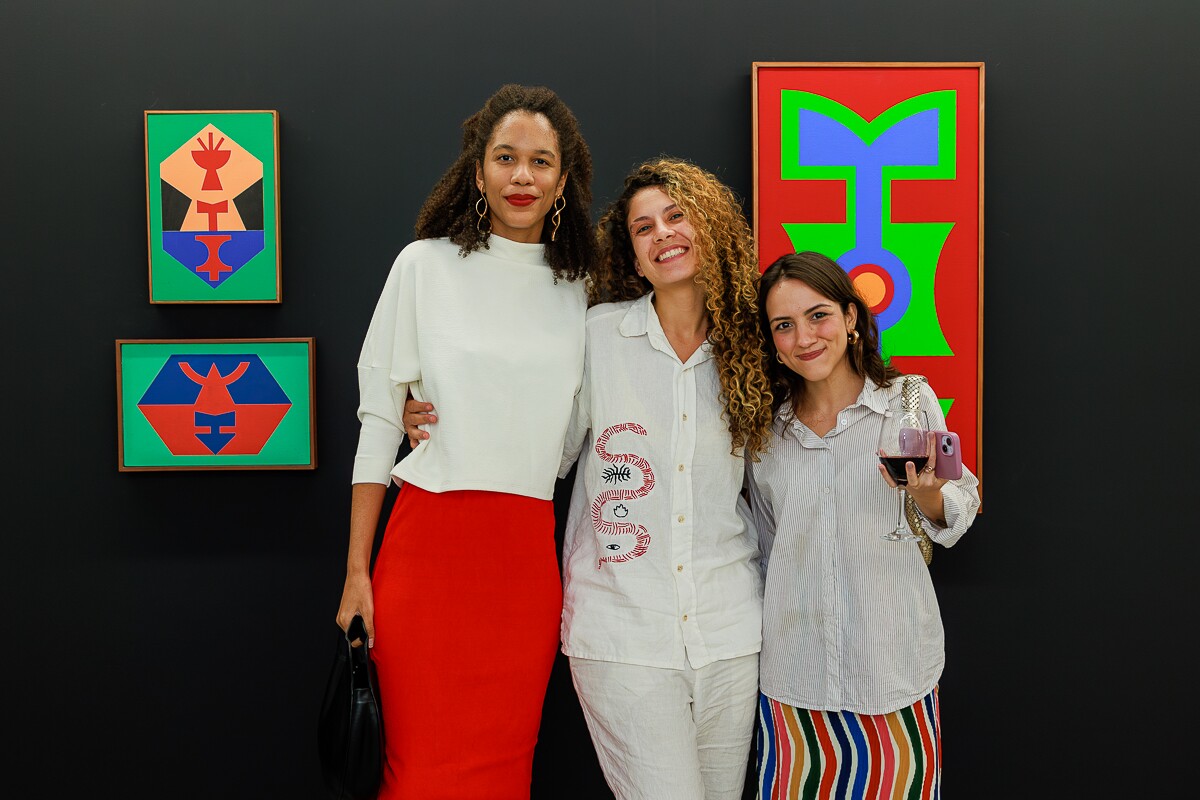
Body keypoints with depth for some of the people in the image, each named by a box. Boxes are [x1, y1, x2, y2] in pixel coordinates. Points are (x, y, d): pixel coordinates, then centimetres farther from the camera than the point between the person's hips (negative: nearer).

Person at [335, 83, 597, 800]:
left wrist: (586, 578, 10)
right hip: (429, 545, -2)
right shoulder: (428, 265, 2)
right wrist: (358, 571, -1)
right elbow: (379, 418, 2)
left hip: (529, 555, 3)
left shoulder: (580, 289, 10)